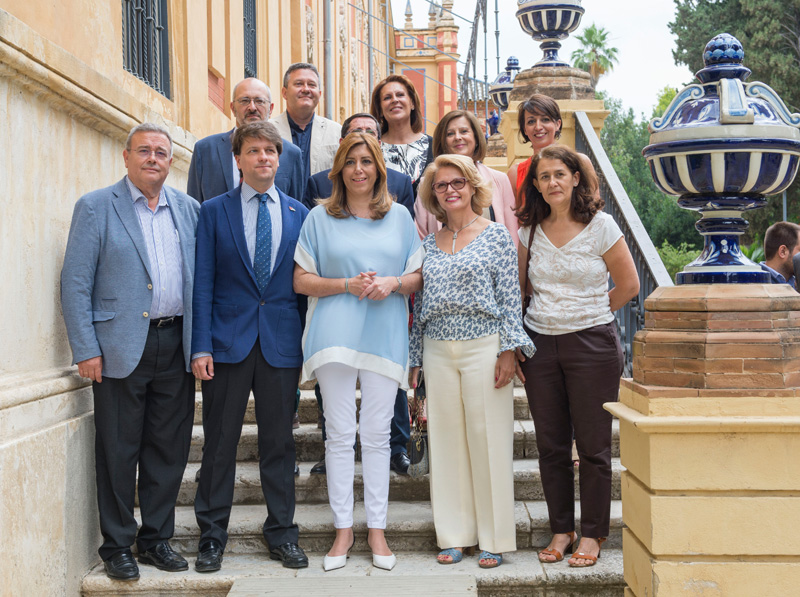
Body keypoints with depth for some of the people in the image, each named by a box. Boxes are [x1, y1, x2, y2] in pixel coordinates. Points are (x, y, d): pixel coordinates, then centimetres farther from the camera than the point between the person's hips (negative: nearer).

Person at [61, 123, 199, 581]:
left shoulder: (189, 210, 11)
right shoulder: (95, 208, 0)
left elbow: (202, 279, 12)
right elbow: (75, 283, -4)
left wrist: (201, 344, 5)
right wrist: (85, 349, -10)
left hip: (176, 346, 4)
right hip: (121, 348, -3)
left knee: (169, 449, 9)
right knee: (118, 452, 3)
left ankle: (157, 538, 23)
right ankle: (118, 546, 17)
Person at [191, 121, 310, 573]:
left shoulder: (299, 214, 8)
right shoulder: (214, 212, 4)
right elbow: (203, 282, 0)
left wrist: (306, 348, 3)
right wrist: (201, 346, -8)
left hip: (282, 344, 1)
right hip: (228, 341, -1)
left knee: (279, 442, 8)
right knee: (220, 442, 4)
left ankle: (282, 534, 19)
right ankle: (213, 535, 17)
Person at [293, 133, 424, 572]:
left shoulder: (399, 216, 11)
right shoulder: (320, 218, 7)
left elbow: (419, 277, 12)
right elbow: (302, 280, 4)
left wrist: (393, 283, -9)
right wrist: (347, 284, -11)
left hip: (385, 335, 1)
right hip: (335, 334, -1)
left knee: (377, 434, 3)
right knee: (339, 433, 1)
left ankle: (377, 529, 13)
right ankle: (343, 529, 11)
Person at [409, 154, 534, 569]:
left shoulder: (496, 235, 1)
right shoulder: (429, 244, 12)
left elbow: (510, 296, -3)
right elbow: (420, 304, 15)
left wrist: (509, 349, -10)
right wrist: (415, 357, 12)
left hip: (483, 346, -4)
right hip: (438, 351, 4)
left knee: (488, 439, -1)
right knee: (446, 440, 6)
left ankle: (494, 538, 10)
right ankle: (454, 535, 16)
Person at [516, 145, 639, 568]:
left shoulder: (600, 225, -4)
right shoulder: (530, 230, 6)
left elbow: (628, 285, 2)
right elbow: (518, 286, 16)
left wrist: (586, 313, 6)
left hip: (591, 343, -3)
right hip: (540, 343, 3)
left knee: (593, 445, 1)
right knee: (550, 445, 8)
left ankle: (592, 534, 14)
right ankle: (561, 529, 20)